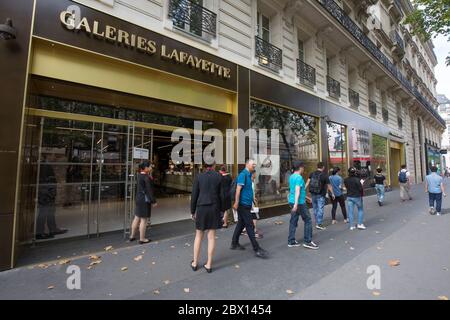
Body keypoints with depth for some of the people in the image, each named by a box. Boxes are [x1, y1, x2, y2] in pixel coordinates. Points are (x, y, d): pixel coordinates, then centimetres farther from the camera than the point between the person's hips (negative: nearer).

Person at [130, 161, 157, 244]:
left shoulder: (139, 175, 8)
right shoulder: (146, 177, -20)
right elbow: (149, 190, -19)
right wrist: (153, 201, -14)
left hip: (139, 199, 9)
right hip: (145, 200, -9)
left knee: (137, 218, 19)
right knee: (144, 220, 1)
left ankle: (132, 236, 31)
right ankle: (142, 239, 12)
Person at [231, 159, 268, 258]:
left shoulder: (248, 175, 14)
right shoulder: (243, 174, -14)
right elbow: (238, 189, -19)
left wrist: (252, 198, 21)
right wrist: (236, 203, -21)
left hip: (246, 204, 9)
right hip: (243, 204, -9)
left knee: (241, 224, 16)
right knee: (250, 226, -4)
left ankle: (234, 244, 28)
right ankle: (257, 249, 3)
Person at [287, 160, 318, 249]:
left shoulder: (291, 176, 12)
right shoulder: (299, 177, -15)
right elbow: (297, 190, -24)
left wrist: (305, 197, 33)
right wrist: (296, 203, -29)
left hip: (292, 202, 9)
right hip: (299, 203, -8)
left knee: (293, 221, 12)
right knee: (308, 221, 6)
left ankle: (291, 241, 17)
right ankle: (307, 241, 11)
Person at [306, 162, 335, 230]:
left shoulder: (312, 174, 0)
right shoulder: (324, 175, -11)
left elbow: (307, 183, -6)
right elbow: (329, 186, -4)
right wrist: (332, 194, 9)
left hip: (313, 194, 5)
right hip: (320, 195, -4)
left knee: (315, 208, 15)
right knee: (320, 209, 1)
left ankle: (317, 222, 27)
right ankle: (319, 224, 2)